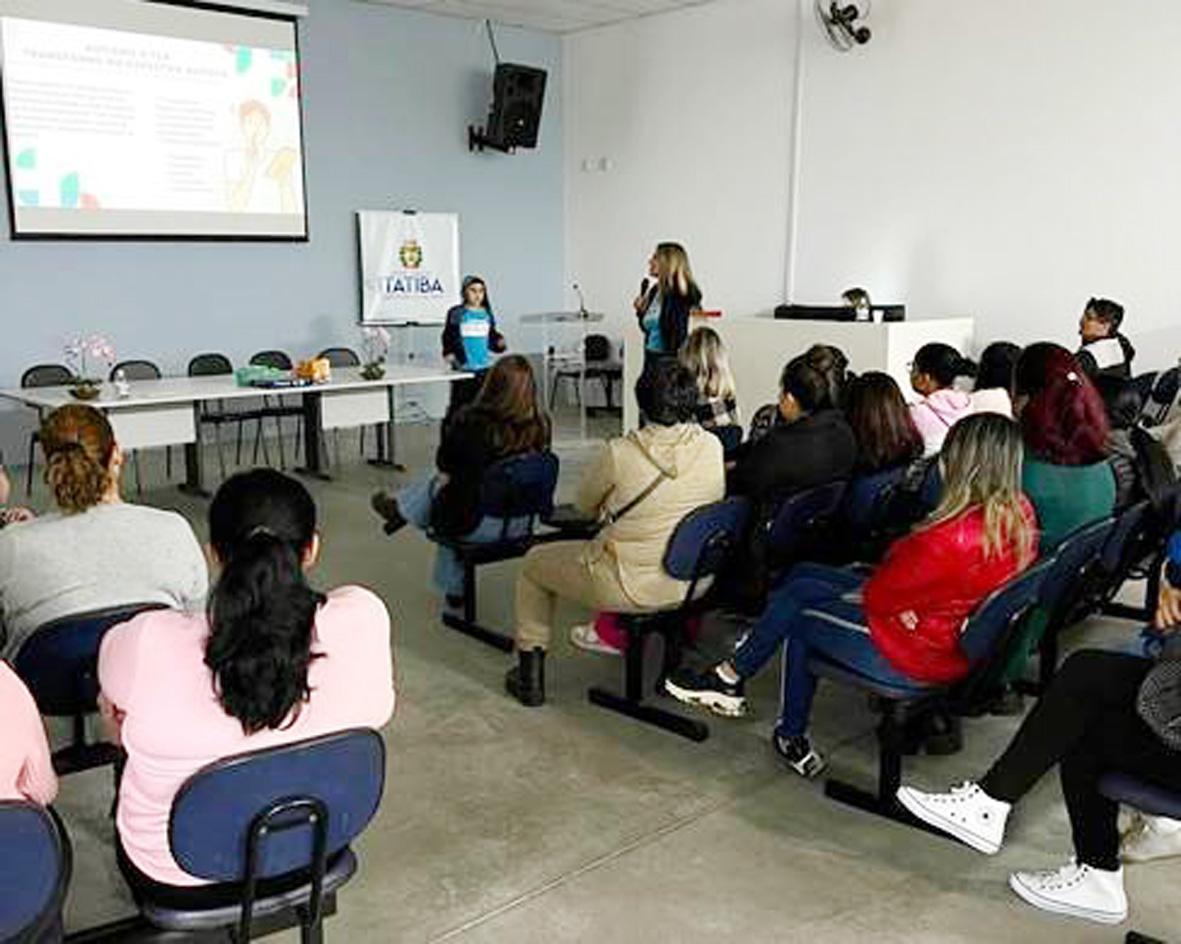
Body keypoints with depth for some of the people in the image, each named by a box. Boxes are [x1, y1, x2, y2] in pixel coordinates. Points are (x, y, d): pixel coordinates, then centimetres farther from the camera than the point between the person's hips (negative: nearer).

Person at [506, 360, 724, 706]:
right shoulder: (713, 446, -10)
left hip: (631, 587, -5)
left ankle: (530, 674, 26)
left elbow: (584, 506, -4)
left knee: (534, 563, 20)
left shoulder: (620, 453, -22)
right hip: (696, 581, 5)